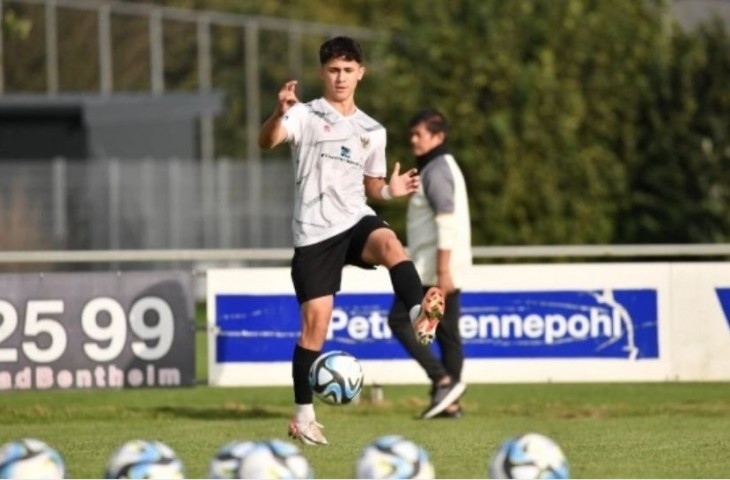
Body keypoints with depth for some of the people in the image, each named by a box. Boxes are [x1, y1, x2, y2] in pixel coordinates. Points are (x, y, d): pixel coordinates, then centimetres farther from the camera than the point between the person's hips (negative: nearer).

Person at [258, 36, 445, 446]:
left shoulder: (373, 131, 13)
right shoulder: (306, 115, -1)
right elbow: (267, 141, -20)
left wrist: (391, 190, 0)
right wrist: (280, 113, -42)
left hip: (356, 221, 3)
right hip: (315, 232, -3)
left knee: (389, 242, -33)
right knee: (315, 324, -4)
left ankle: (419, 314, -56)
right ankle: (304, 416, 8)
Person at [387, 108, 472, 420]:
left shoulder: (436, 171, -13)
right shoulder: (445, 167, 19)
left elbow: (447, 222, -21)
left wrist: (442, 271, -26)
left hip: (433, 268, -10)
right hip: (445, 270, 10)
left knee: (400, 321, -8)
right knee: (447, 332, 7)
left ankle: (444, 381, -13)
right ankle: (449, 403, 6)